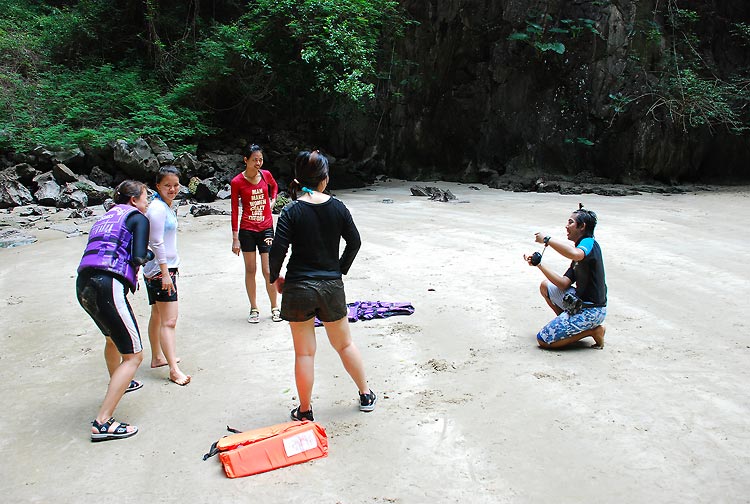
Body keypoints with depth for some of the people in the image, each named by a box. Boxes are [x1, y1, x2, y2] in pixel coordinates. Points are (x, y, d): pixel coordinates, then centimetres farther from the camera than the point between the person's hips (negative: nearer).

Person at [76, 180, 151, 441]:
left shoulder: (107, 217, 26)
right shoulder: (138, 218, 4)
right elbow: (138, 256, -7)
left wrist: (130, 267, 22)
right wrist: (148, 254, 13)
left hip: (83, 285, 9)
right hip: (108, 285, -9)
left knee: (113, 336, 34)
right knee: (133, 356, -3)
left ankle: (117, 383, 58)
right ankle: (102, 423, -8)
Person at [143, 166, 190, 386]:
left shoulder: (167, 206, 13)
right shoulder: (157, 208, -17)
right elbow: (157, 243, -21)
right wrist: (166, 273, -21)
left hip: (166, 269, 10)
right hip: (160, 271, -10)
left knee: (157, 316, 20)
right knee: (169, 320, -11)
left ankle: (157, 357, 33)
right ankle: (174, 370, -10)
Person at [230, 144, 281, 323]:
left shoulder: (266, 175, 1)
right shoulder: (237, 182, -6)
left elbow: (274, 186, 27)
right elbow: (235, 211, -3)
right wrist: (235, 239, -5)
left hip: (266, 229, 1)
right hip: (247, 231, -1)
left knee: (268, 271, 0)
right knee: (250, 270, 8)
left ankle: (274, 307, 16)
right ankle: (254, 309, 20)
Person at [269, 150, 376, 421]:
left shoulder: (291, 211, -10)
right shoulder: (337, 207, -3)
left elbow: (278, 250, -14)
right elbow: (354, 242, 3)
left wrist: (274, 278, 2)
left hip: (299, 288, -2)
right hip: (332, 286, 2)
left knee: (304, 353, 8)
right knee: (344, 344, 20)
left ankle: (305, 411, 20)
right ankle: (366, 395, 33)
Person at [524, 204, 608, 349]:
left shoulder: (589, 243, -15)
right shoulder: (581, 248, 13)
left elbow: (575, 254, -43)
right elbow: (564, 284, 8)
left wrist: (547, 239, -29)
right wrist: (539, 264, 5)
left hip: (591, 310, -10)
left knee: (543, 340, -6)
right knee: (545, 286, 22)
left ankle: (592, 330, 0)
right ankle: (569, 324, 16)